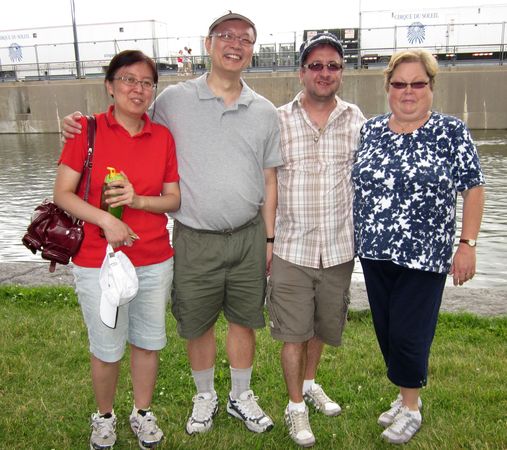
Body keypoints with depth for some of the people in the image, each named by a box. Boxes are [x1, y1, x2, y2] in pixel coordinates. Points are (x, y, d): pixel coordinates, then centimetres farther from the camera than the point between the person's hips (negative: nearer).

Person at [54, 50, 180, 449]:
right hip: (99, 263, -2)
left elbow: (175, 199, 4)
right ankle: (104, 417, 38)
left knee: (148, 342, 16)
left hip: (155, 262, 3)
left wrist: (138, 200, -14)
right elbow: (62, 194, -7)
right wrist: (105, 219, -21)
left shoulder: (163, 137, 1)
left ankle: (143, 413, 39)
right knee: (107, 349, 11)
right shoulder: (87, 129, -7)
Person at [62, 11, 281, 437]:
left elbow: (269, 180, 8)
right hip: (194, 239, -1)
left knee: (243, 320, 14)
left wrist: (270, 238, 7)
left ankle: (241, 395, 37)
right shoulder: (174, 99, -2)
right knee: (197, 323, 12)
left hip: (248, 237, 2)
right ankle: (205, 396, 38)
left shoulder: (265, 111, 5)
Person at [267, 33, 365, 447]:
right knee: (293, 331, 7)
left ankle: (310, 383, 45)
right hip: (292, 247, -2)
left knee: (323, 326, 19)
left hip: (339, 249, 3)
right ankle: (296, 406, 28)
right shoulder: (277, 121, -4)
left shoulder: (357, 122, 3)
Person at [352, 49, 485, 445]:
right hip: (374, 253, 4)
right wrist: (356, 238, 11)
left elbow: (473, 189, -3)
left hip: (424, 256, -4)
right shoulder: (369, 131, 6)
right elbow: (354, 184, 13)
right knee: (386, 330, 13)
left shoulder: (452, 133, -4)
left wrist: (468, 244, -8)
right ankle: (405, 395, 35)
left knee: (408, 333, 0)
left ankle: (411, 407, 24)